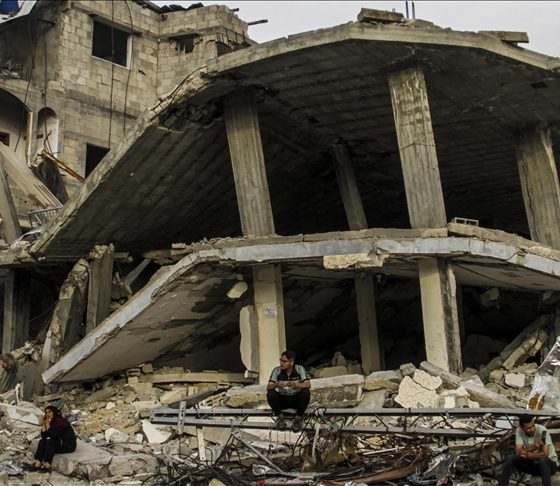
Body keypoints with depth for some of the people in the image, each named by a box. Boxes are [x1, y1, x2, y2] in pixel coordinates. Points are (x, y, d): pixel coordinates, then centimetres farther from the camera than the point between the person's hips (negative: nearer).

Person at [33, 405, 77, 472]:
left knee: (50, 442, -26)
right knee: (42, 441, -8)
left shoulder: (61, 422, -19)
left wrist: (48, 426, -21)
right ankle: (38, 463, -20)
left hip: (69, 445, -8)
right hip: (59, 443, 8)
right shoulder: (51, 422, 4)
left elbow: (53, 435, -26)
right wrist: (44, 425, -10)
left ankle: (47, 465, -27)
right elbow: (44, 436, -1)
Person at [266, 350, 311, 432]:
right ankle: (281, 418, -3)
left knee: (305, 392, -31)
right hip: (282, 400, 1)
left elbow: (308, 385, -24)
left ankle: (298, 418, -8)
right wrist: (276, 385, -41)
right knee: (270, 394, -28)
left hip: (297, 399, -1)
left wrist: (296, 385, -44)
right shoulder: (277, 370, -12)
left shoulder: (299, 369, -14)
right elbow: (268, 387, -17)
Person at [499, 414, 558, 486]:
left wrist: (528, 455, -30)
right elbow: (518, 452, -21)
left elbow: (545, 454, -30)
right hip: (532, 464, 4)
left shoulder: (542, 430, -24)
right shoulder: (519, 431, -12)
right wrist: (533, 448, -37)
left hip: (549, 463, -4)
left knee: (543, 460, -38)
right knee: (511, 458, -19)